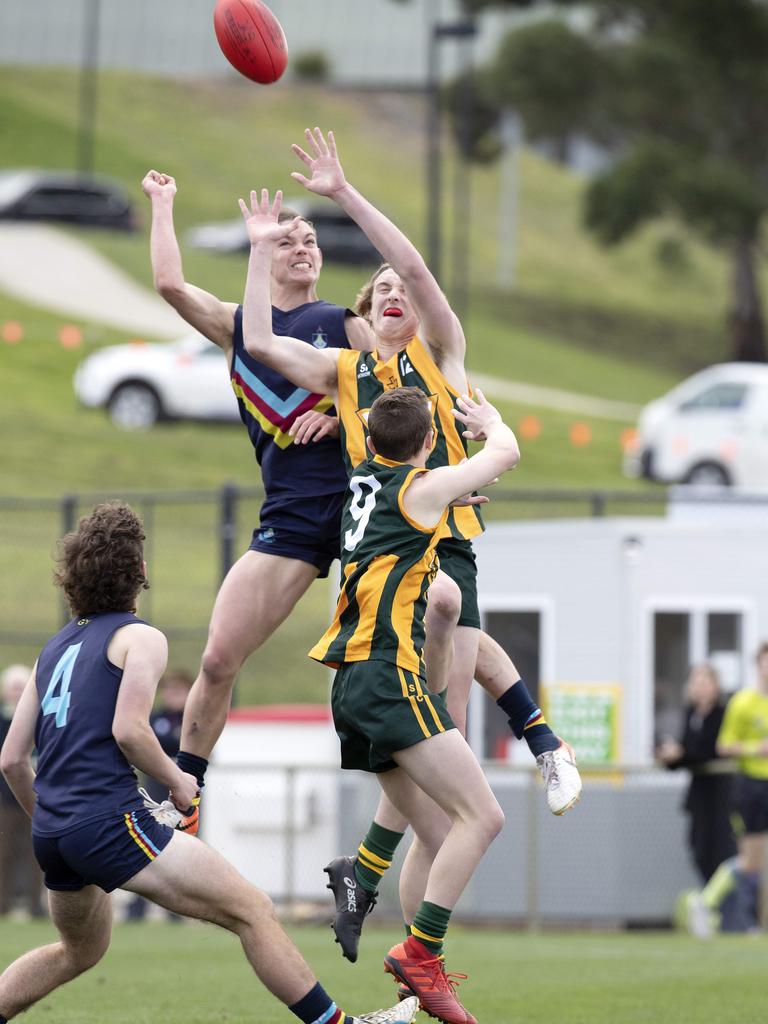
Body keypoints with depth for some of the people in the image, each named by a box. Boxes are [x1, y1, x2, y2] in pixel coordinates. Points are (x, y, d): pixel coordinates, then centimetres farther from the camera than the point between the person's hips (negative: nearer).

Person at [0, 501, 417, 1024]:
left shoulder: (55, 648, 19)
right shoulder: (141, 638, -2)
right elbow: (127, 729, -17)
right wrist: (177, 780, -2)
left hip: (53, 831, 8)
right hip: (110, 819, -8)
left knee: (80, 951, 31)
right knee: (253, 910, -5)